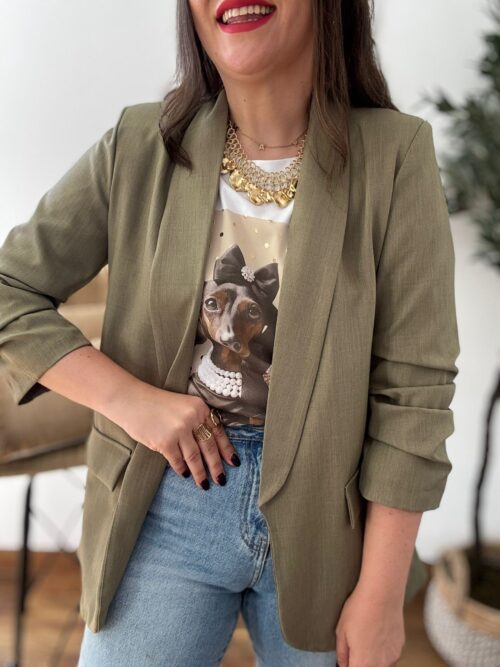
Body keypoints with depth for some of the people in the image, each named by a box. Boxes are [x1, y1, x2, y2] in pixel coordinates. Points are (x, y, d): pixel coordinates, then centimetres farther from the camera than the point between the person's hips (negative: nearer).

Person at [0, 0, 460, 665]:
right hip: (167, 509, 1)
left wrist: (381, 595, -9)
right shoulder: (140, 146, -5)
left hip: (325, 520, 0)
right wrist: (132, 399, -13)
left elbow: (411, 389, -10)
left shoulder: (396, 153, -10)